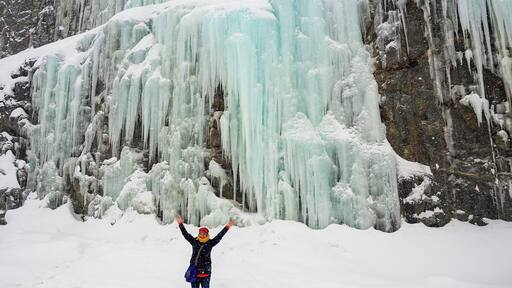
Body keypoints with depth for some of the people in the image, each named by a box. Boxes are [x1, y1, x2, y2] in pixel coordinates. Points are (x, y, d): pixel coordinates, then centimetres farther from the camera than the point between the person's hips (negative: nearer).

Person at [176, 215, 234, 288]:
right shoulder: (194, 241, 3)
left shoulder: (210, 243, -2)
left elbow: (219, 236, -8)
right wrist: (181, 224, -4)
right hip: (194, 270, 2)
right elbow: (186, 234, 1)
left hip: (205, 271, -2)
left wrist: (227, 227, -16)